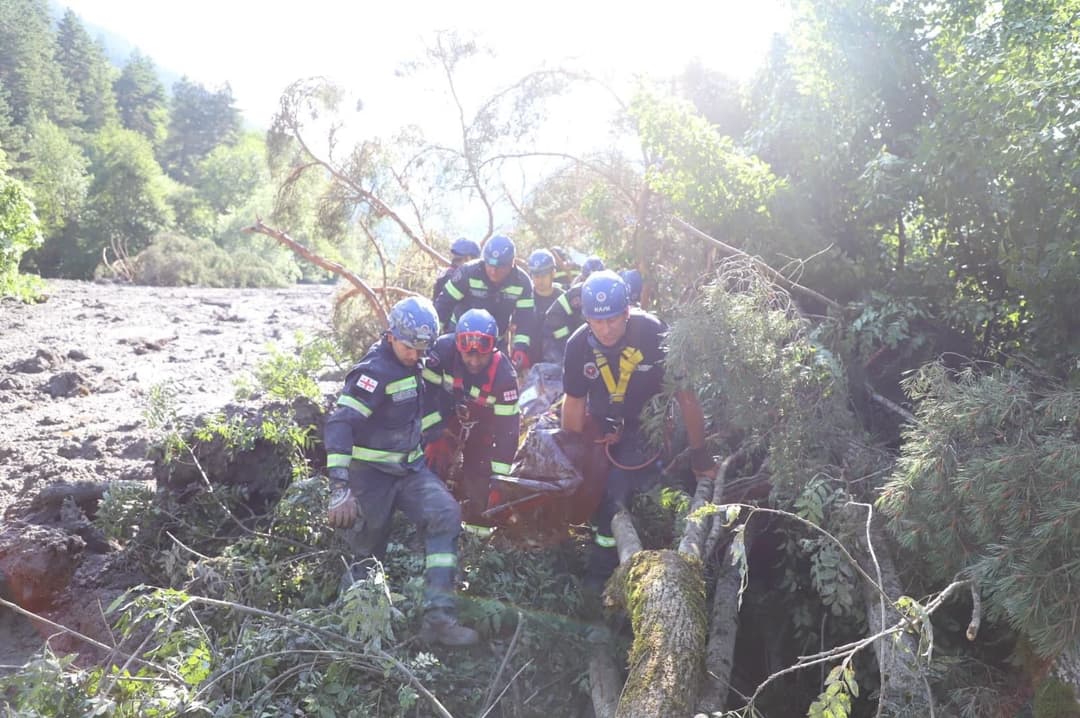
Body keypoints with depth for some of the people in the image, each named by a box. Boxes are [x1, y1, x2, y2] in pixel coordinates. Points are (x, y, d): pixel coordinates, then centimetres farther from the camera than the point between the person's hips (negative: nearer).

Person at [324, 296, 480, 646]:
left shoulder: (414, 365, 4)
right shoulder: (374, 371, -21)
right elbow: (339, 425, -31)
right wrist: (339, 488, -38)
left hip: (410, 467, 6)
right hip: (372, 474, -6)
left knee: (445, 515, -15)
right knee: (366, 550, 4)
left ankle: (438, 616, -16)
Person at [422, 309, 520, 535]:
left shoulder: (504, 376, -32)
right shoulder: (444, 349, -33)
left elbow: (507, 429, -27)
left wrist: (499, 478, -26)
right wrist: (436, 430, -22)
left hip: (482, 424, -1)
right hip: (446, 413, 1)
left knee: (479, 478, -7)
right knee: (433, 459, -11)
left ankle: (477, 525, 14)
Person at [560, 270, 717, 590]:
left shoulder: (654, 335, -27)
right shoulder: (579, 345, -17)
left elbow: (686, 397, -21)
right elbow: (574, 403, -7)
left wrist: (700, 455, -17)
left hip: (647, 428, -3)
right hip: (602, 425, 4)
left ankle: (602, 563, 4)